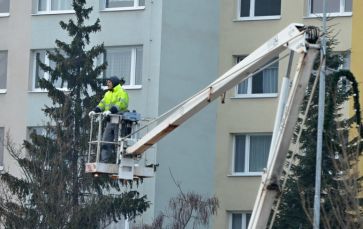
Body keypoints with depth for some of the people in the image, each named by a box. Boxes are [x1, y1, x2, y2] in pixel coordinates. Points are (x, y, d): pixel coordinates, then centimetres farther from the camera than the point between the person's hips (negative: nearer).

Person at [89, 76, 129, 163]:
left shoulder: (122, 92, -5)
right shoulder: (108, 94, 21)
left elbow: (121, 103, -21)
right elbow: (102, 103, 14)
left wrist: (111, 111, -33)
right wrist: (95, 111, -5)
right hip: (110, 121, 8)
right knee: (105, 141, 1)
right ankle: (104, 161, 0)